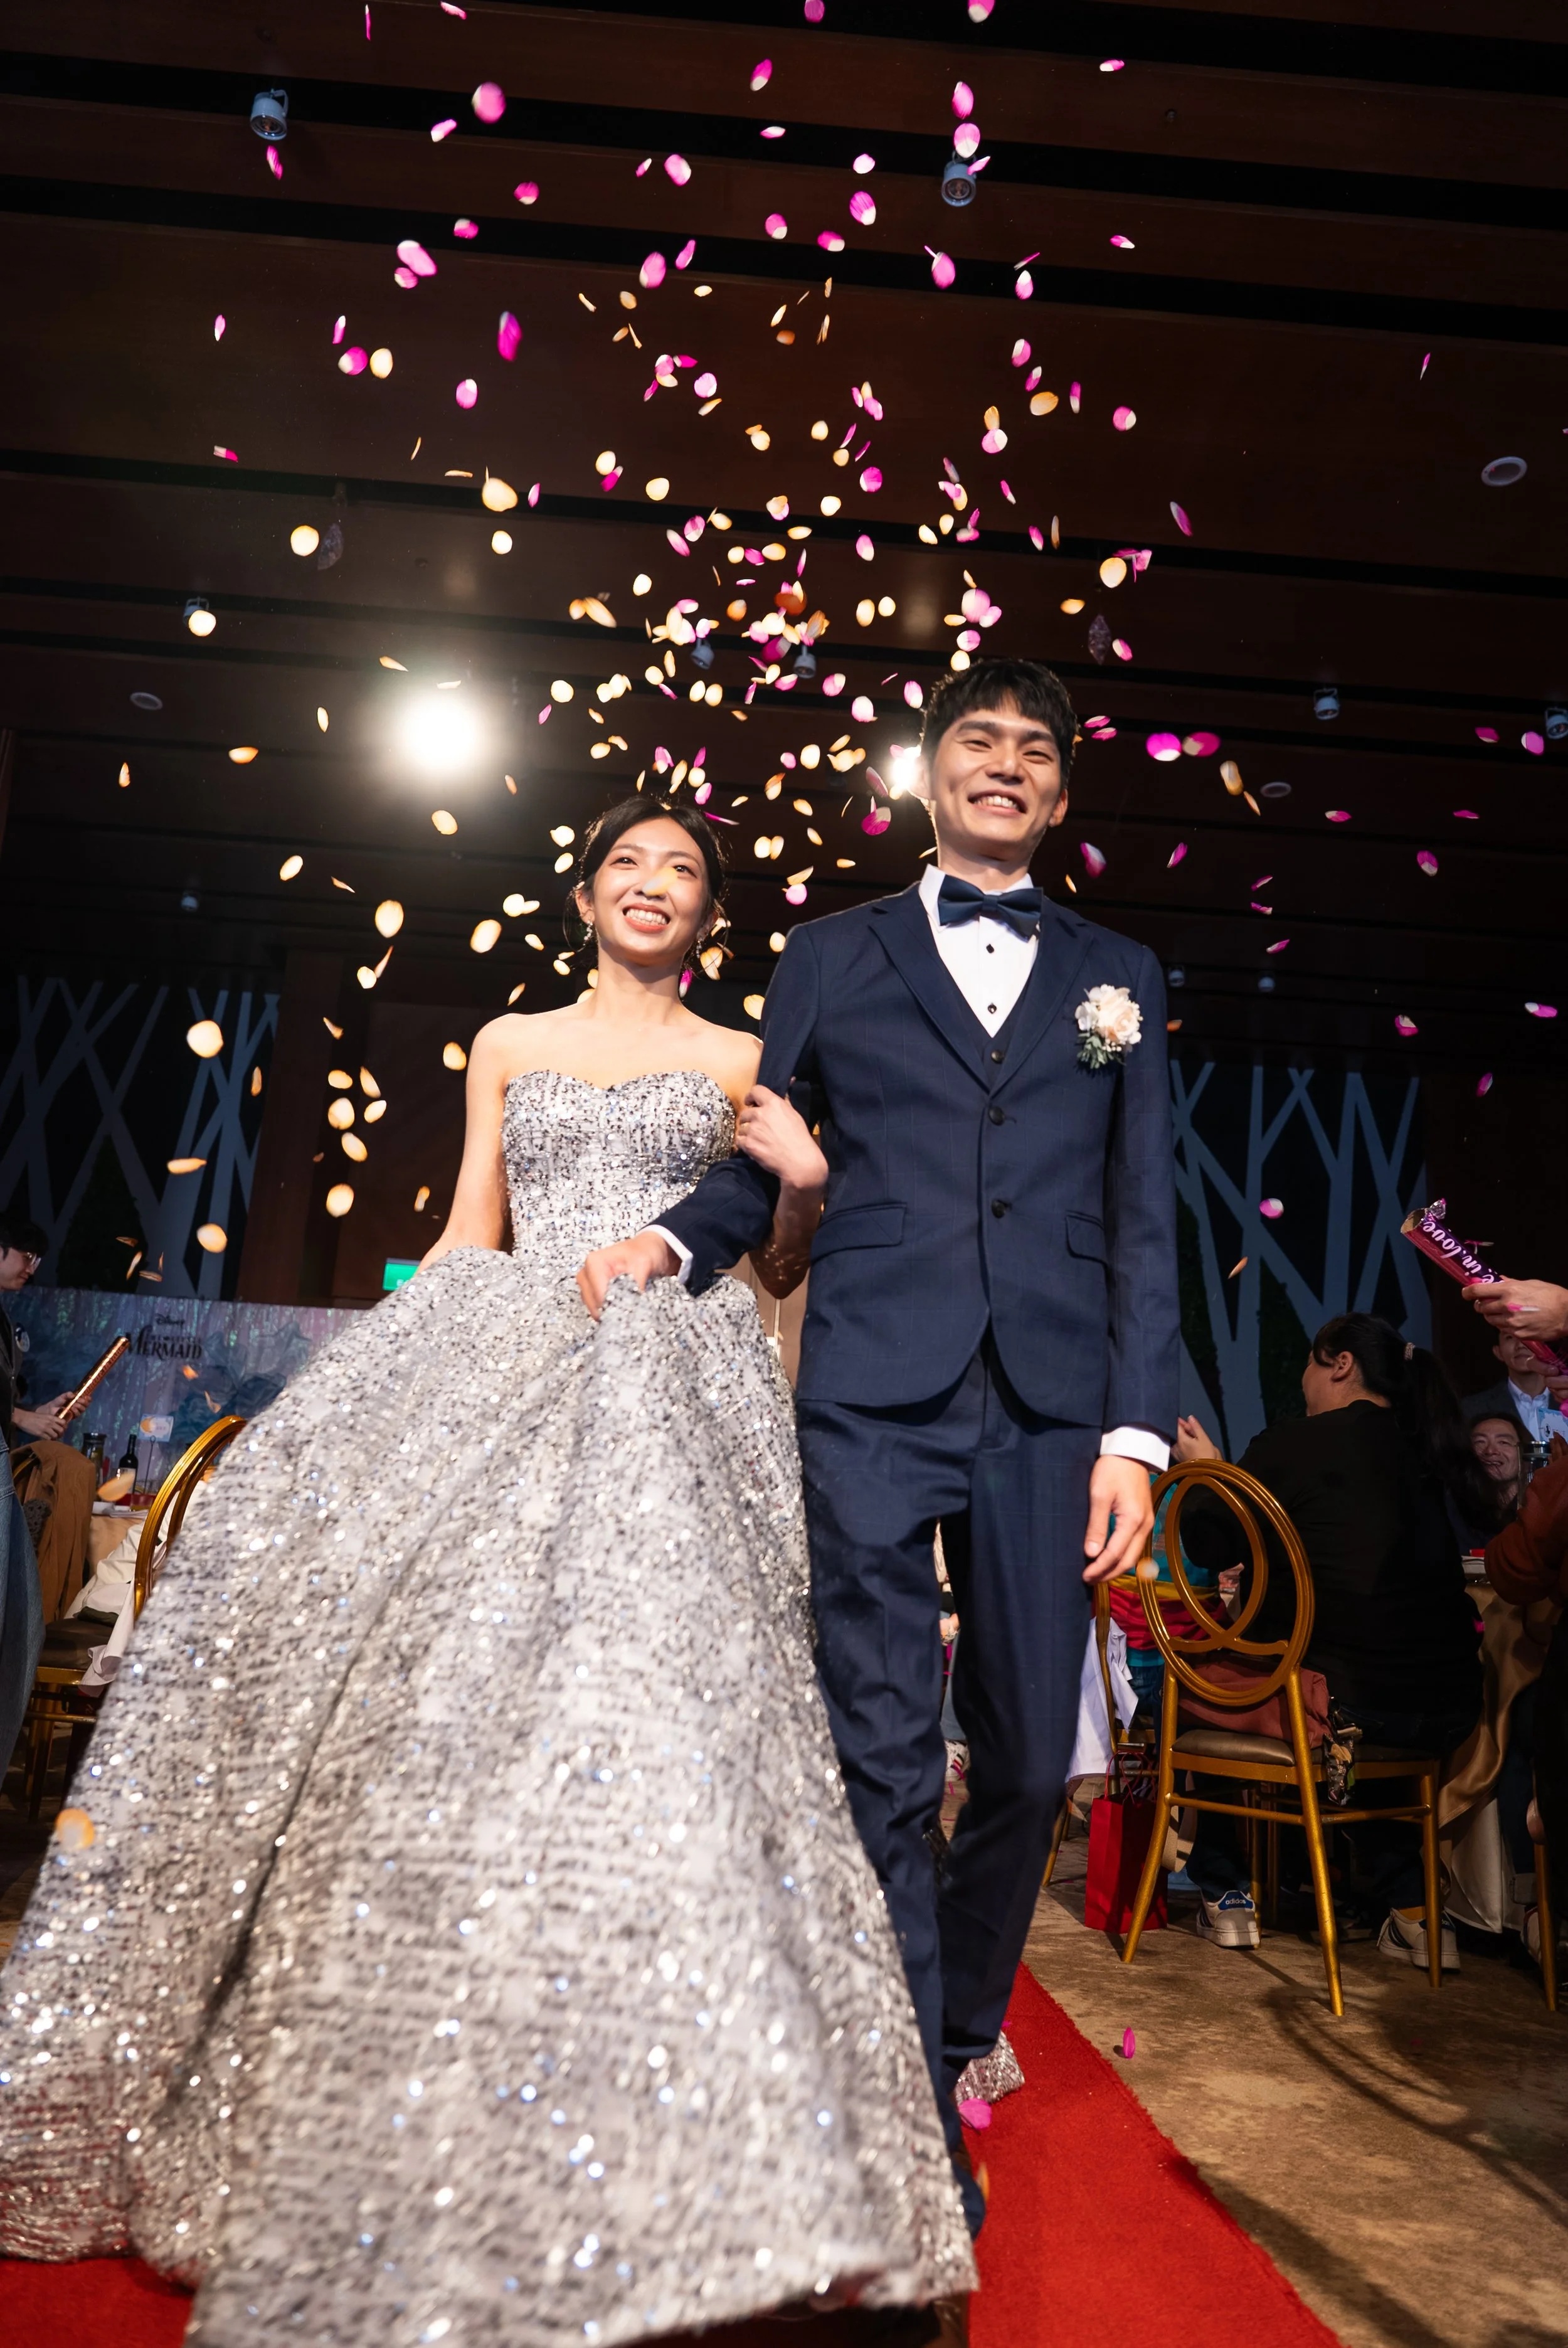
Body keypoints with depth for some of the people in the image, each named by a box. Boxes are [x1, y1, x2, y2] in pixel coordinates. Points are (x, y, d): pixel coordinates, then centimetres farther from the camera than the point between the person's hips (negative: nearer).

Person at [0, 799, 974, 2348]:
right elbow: (465, 1237, 16)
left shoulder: (744, 1063, 18)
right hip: (504, 1364, 2)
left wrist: (804, 1192, -6)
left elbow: (780, 1266, 16)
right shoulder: (510, 1046, 23)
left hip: (677, 1379, -1)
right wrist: (381, 1382, 3)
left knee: (643, 1679, -22)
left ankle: (630, 2180, -15)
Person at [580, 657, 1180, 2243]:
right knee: (882, 1757, -1)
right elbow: (761, 1163, 12)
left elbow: (1143, 1215, 9)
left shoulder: (1116, 976, 16)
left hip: (1050, 1405, 2)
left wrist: (1135, 1428, 0)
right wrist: (668, 1242, -9)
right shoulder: (832, 955, 15)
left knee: (1027, 1763, 10)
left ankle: (960, 2038, 35)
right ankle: (913, 2119, 14)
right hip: (872, 1394, -1)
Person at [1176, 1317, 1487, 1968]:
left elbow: (1210, 1547, 2)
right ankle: (1409, 1909, 28)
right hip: (1448, 1712, 6)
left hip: (1333, 1702, -6)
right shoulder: (1425, 1451, 11)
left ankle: (1225, 1896, 26)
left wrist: (1204, 1468, 20)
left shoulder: (1291, 1443, -8)